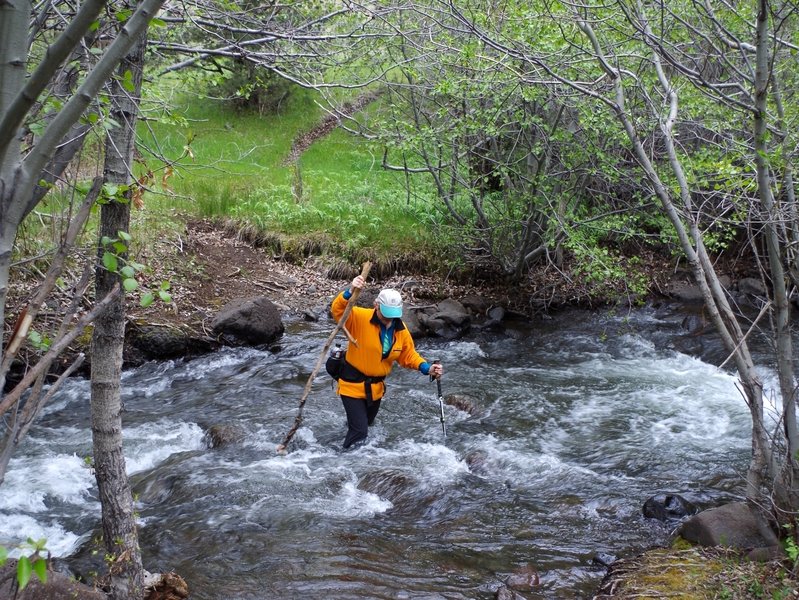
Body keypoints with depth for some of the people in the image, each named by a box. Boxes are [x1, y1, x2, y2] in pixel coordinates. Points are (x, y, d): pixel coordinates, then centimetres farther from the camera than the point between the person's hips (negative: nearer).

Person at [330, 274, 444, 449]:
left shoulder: (401, 330, -5)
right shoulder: (360, 318, -22)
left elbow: (409, 355, 5)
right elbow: (338, 310, -37)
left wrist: (427, 368, -11)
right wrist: (350, 292, -55)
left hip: (375, 387, 6)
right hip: (353, 384, -6)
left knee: (366, 424, 28)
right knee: (359, 433, -12)